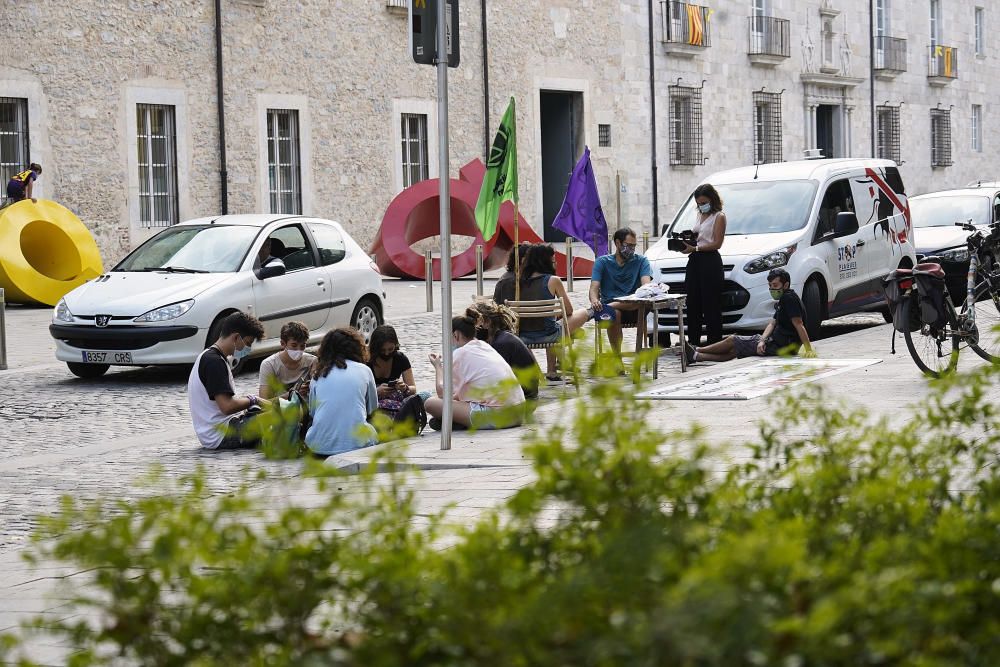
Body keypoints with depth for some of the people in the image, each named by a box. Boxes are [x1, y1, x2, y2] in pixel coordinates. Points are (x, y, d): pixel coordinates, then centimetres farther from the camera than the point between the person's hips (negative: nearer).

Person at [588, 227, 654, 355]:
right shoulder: (602, 262, 13)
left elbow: (646, 284, -5)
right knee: (614, 314, -37)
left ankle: (609, 307, -42)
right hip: (609, 301, 0)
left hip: (633, 308, 0)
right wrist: (594, 300, -26)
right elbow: (594, 287, -1)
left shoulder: (641, 261, 14)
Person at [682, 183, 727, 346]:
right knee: (692, 304, 7)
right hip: (695, 262, 8)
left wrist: (695, 248, -18)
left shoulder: (719, 217, -3)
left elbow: (717, 243, -11)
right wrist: (687, 240, 5)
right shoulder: (700, 216, 21)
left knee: (711, 305, -8)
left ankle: (714, 343, -7)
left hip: (710, 261, -8)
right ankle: (693, 343, 11)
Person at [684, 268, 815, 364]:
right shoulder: (783, 300, 16)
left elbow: (799, 325, -24)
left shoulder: (789, 298, -16)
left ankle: (697, 351, 16)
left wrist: (809, 350, -30)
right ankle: (696, 356, 18)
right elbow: (772, 323, 8)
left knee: (732, 341, 2)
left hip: (779, 345, -9)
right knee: (733, 351, 13)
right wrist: (762, 340, -9)